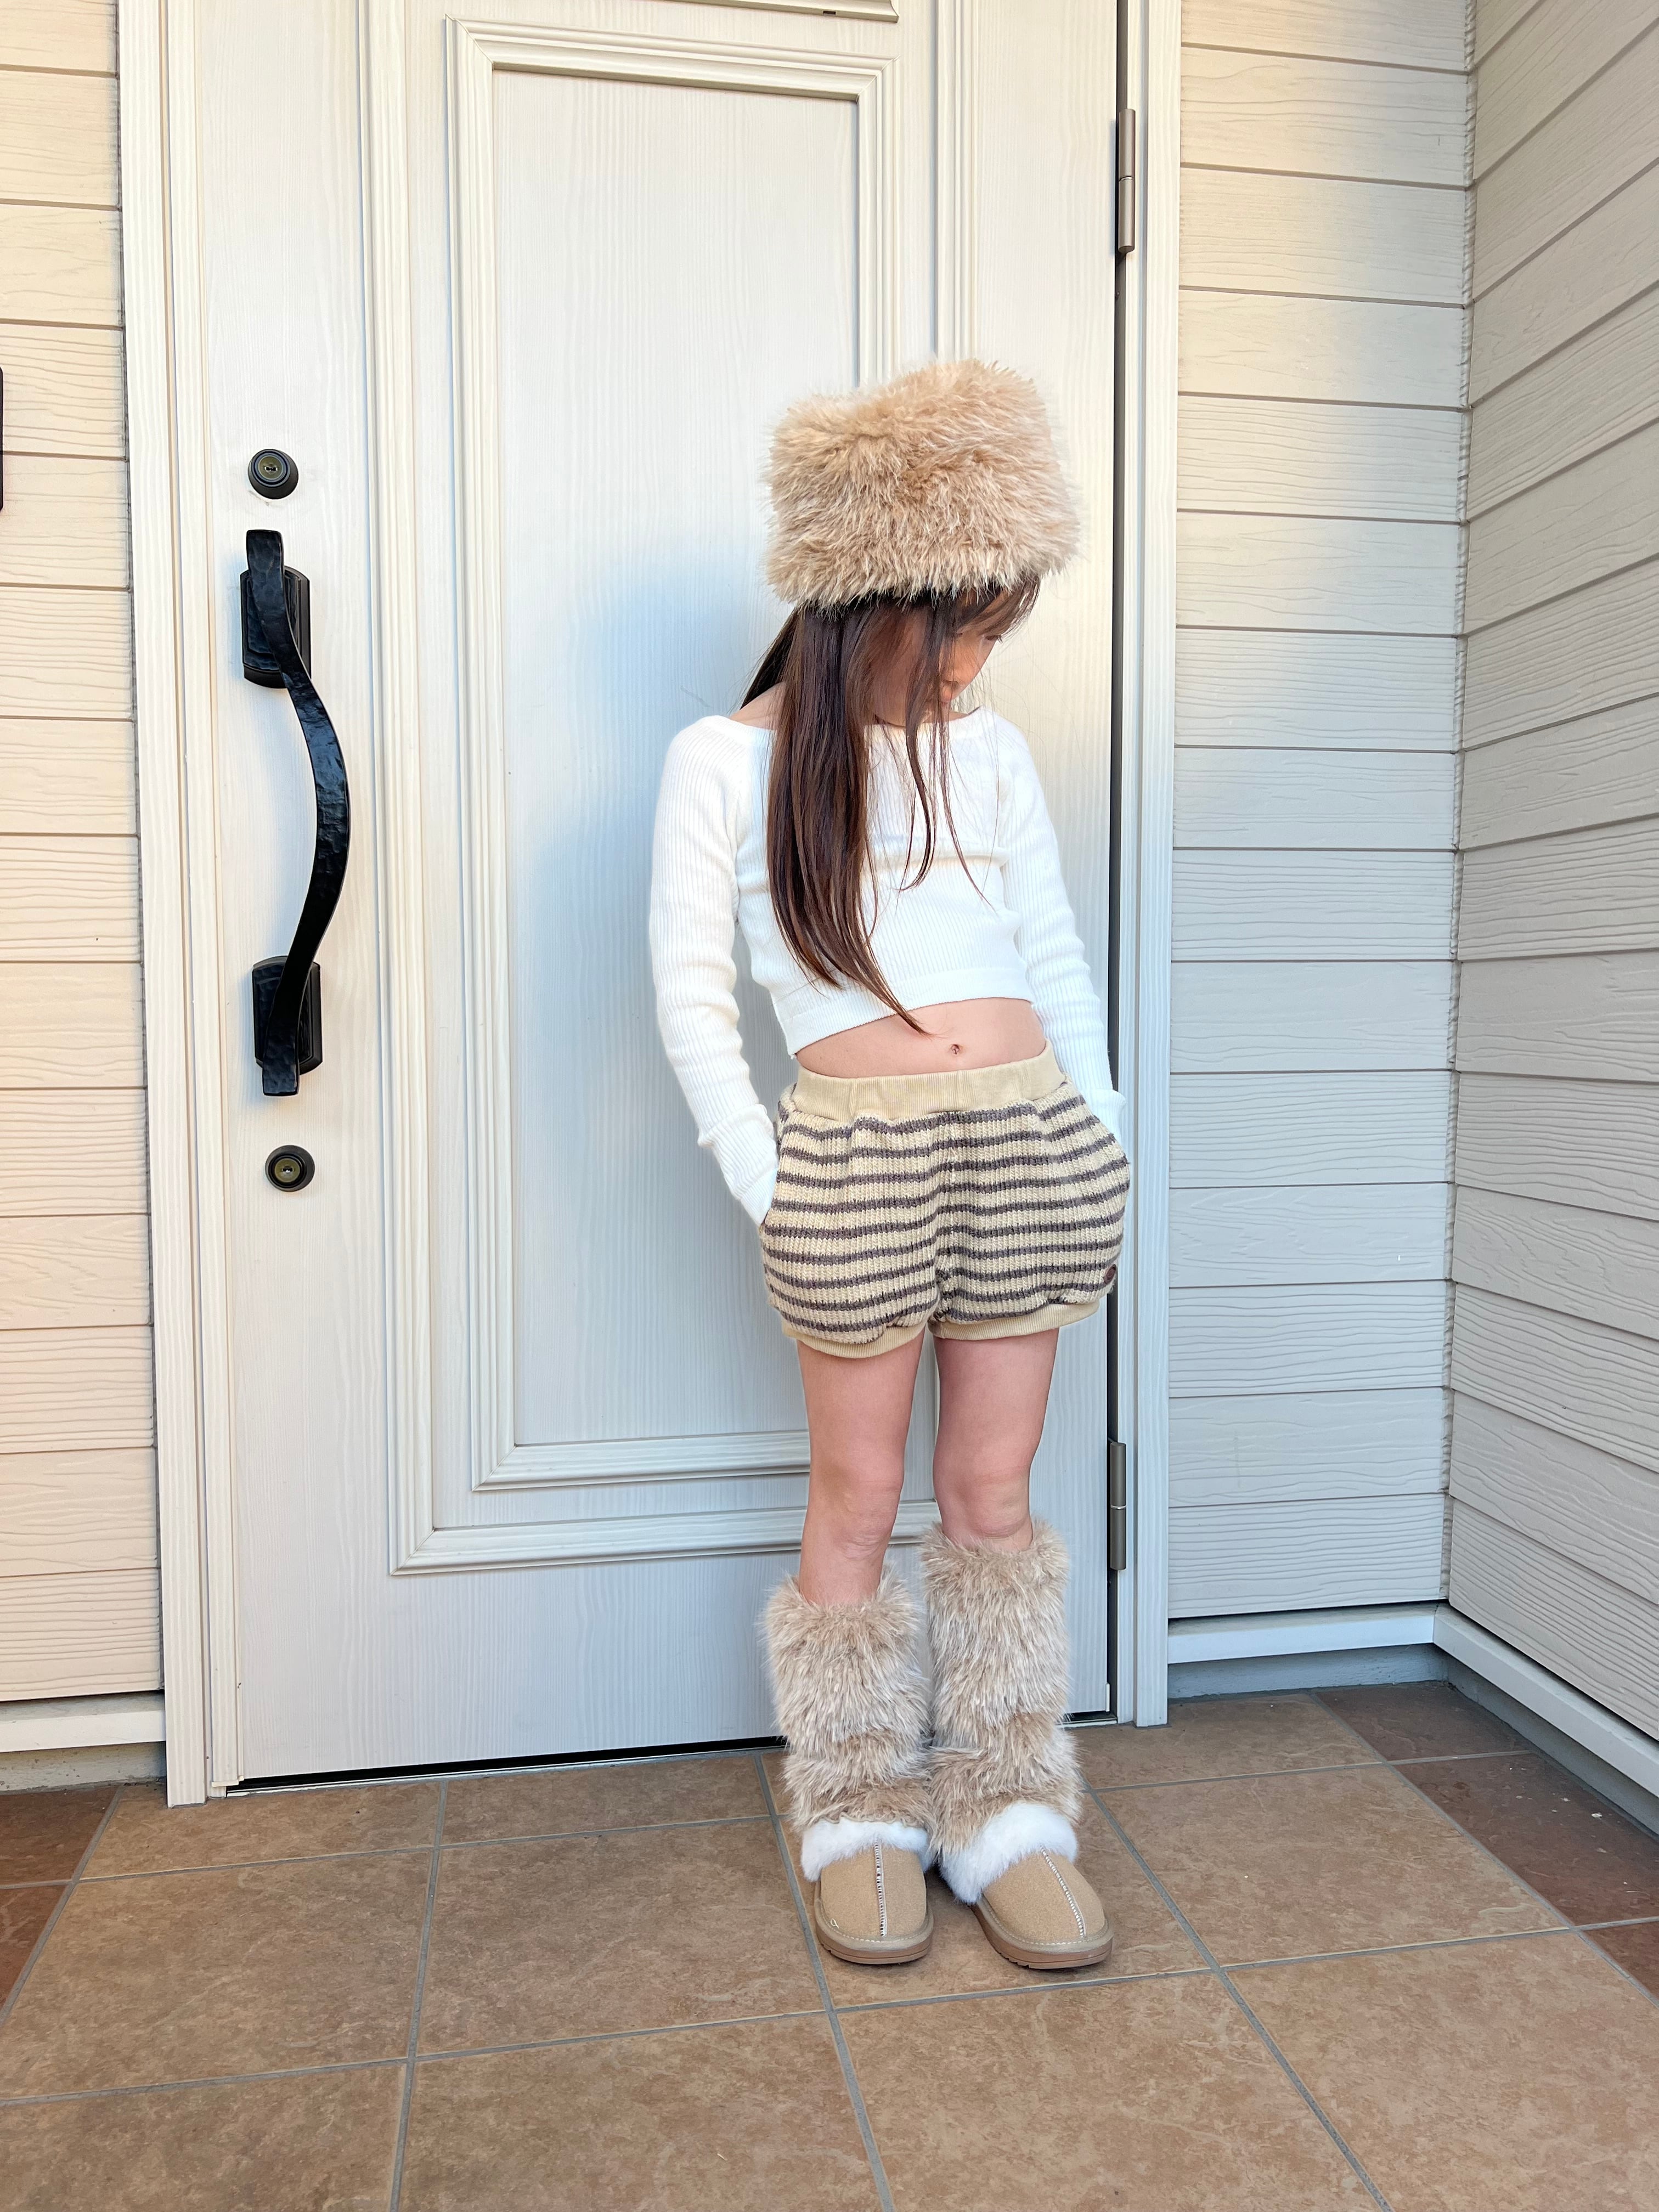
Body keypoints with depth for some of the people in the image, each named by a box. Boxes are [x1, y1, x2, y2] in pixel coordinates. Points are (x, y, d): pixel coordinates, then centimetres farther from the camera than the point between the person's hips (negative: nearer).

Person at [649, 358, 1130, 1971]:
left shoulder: (987, 754, 12)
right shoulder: (726, 761, 1)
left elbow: (1059, 968, 15)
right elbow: (691, 996, 0)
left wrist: (1099, 1152, 9)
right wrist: (765, 1187, -7)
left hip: (1028, 1136, 4)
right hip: (855, 1152, -3)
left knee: (994, 1492, 11)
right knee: (858, 1497, 8)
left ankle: (1006, 1816, 26)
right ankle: (862, 1815, 29)